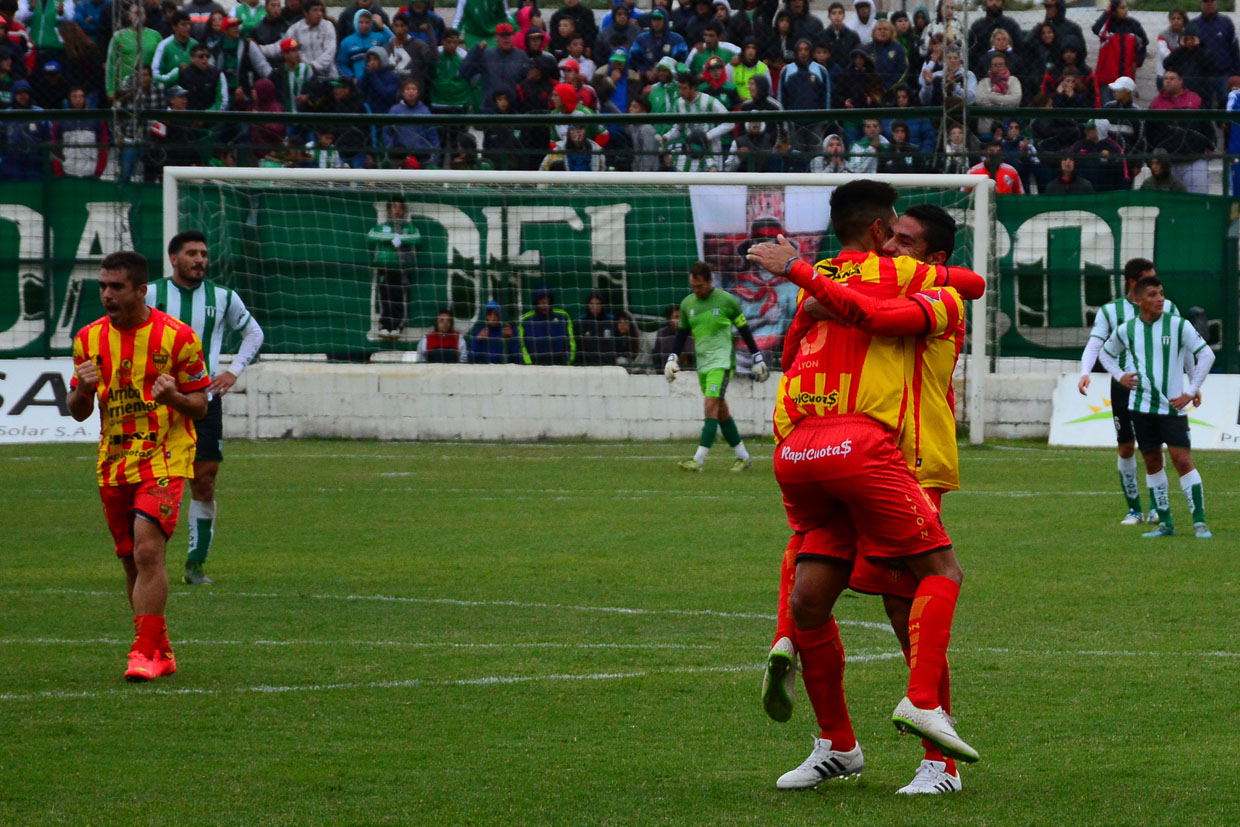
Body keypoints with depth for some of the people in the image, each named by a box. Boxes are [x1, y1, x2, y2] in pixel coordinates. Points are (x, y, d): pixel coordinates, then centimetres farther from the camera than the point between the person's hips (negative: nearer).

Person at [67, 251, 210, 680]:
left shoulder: (177, 336, -7)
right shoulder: (89, 338, 6)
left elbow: (200, 407, -2)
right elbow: (77, 412, 12)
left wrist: (173, 396, -24)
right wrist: (83, 390, -11)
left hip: (164, 461, -5)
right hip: (113, 463, 5)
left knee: (148, 550, -19)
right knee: (131, 560, 9)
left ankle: (146, 652, -17)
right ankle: (161, 652, 22)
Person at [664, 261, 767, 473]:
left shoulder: (727, 301, -5)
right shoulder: (687, 304, 9)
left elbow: (744, 330, 3)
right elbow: (682, 334, 18)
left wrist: (758, 359, 5)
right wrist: (672, 358, 6)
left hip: (722, 362, -6)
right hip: (702, 365, 6)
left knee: (711, 407, -16)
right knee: (722, 413, 8)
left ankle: (699, 459, -22)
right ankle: (743, 457, 18)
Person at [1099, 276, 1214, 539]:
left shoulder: (1178, 325, -5)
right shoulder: (1126, 330, 4)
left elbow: (1206, 355, -2)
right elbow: (1105, 354, 23)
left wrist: (1191, 391, -6)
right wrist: (1119, 376, 5)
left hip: (1173, 407, -3)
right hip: (1142, 406, 3)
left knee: (1183, 461, -11)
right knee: (1152, 463, 7)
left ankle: (1200, 522, -9)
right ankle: (1165, 523, 15)